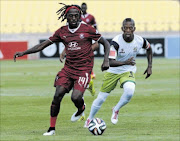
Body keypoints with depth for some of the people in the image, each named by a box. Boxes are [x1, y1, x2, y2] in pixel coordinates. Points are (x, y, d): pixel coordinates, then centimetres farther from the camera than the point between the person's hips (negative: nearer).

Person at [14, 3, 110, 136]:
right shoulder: (62, 31, 5)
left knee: (76, 97, -20)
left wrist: (106, 60, -10)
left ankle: (81, 109, 20)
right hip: (68, 68, 4)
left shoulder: (87, 29, -5)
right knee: (58, 95, -10)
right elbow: (44, 45, 12)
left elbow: (106, 43, 3)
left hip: (83, 69, -4)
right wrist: (24, 52, 6)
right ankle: (52, 128, 2)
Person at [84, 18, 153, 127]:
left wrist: (150, 66, 7)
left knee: (130, 91, -30)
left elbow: (149, 49, 10)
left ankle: (116, 110, -1)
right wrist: (125, 62, -49)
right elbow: (110, 62, -33)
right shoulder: (116, 41, -26)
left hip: (128, 71, 1)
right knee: (101, 98, 5)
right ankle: (90, 119, 33)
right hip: (113, 72, -1)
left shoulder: (140, 41, -15)